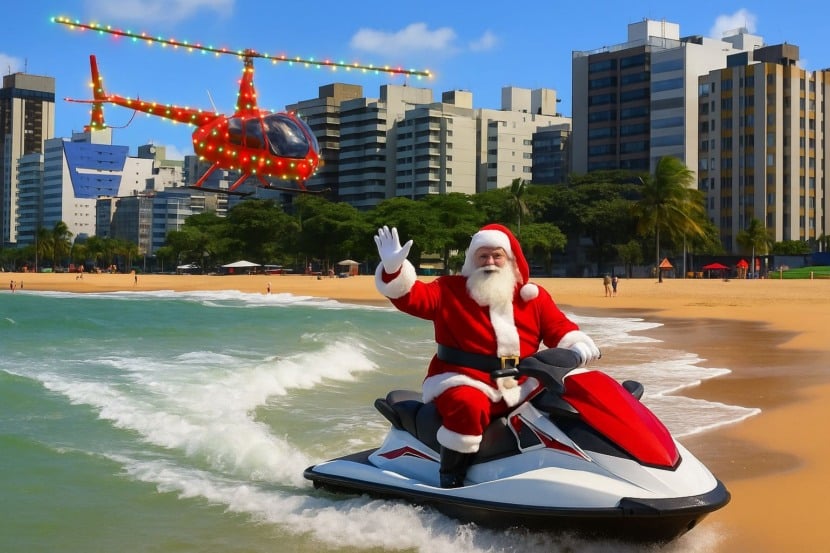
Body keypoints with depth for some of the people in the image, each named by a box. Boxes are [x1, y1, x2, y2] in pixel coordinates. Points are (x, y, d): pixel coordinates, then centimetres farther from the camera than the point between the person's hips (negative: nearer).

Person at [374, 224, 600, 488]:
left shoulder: (534, 297, 12)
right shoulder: (450, 290, 3)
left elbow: (559, 328, 12)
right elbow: (410, 295, -6)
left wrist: (579, 346, -9)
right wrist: (393, 267, -24)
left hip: (521, 387, 4)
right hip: (465, 383, -4)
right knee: (469, 407, -37)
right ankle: (451, 479, -21)